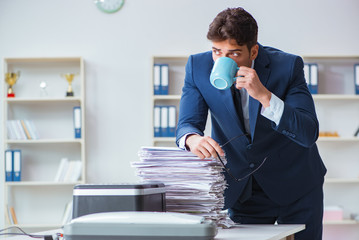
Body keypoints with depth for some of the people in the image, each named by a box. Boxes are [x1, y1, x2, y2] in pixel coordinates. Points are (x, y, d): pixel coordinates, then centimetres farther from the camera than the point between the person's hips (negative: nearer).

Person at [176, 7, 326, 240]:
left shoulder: (288, 66, -21)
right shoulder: (199, 66, -13)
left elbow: (309, 134, -26)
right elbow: (187, 123, -15)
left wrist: (263, 95, -39)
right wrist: (193, 139, -41)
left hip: (295, 184, -1)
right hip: (241, 189, 2)